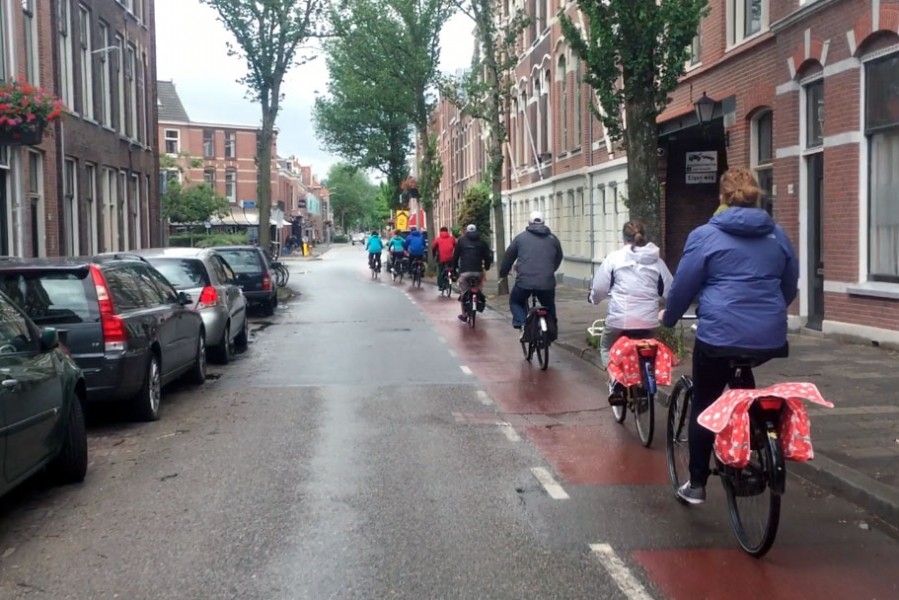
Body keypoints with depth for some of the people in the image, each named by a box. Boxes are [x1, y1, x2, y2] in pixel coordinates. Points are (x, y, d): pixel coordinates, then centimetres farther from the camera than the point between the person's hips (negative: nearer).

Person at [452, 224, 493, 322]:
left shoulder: (461, 241, 8)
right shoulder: (481, 242, 12)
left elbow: (455, 255, 7)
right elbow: (487, 256, 9)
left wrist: (454, 267, 19)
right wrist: (486, 267, 25)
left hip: (464, 271, -2)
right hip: (478, 271, 2)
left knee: (463, 293, 6)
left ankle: (464, 314, 6)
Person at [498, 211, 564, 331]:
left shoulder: (520, 237, 9)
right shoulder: (553, 239, 13)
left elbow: (508, 257, 15)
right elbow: (559, 258, 26)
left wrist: (503, 273, 31)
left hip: (524, 281, -1)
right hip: (547, 283, 2)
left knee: (515, 301, 23)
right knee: (549, 307, 25)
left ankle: (521, 323, 0)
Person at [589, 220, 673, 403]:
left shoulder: (614, 257, -2)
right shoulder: (656, 260, 5)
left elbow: (599, 288, 0)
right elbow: (669, 291, 8)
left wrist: (594, 298, 22)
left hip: (619, 319, -2)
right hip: (649, 321, 2)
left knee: (607, 348, 23)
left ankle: (616, 381, 0)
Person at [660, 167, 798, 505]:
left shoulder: (705, 236, -3)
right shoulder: (777, 236, 11)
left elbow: (683, 286, 1)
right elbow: (790, 287, 22)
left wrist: (668, 318, 20)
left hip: (719, 336, -4)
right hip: (770, 339, 4)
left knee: (704, 407, 10)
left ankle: (696, 485, 14)